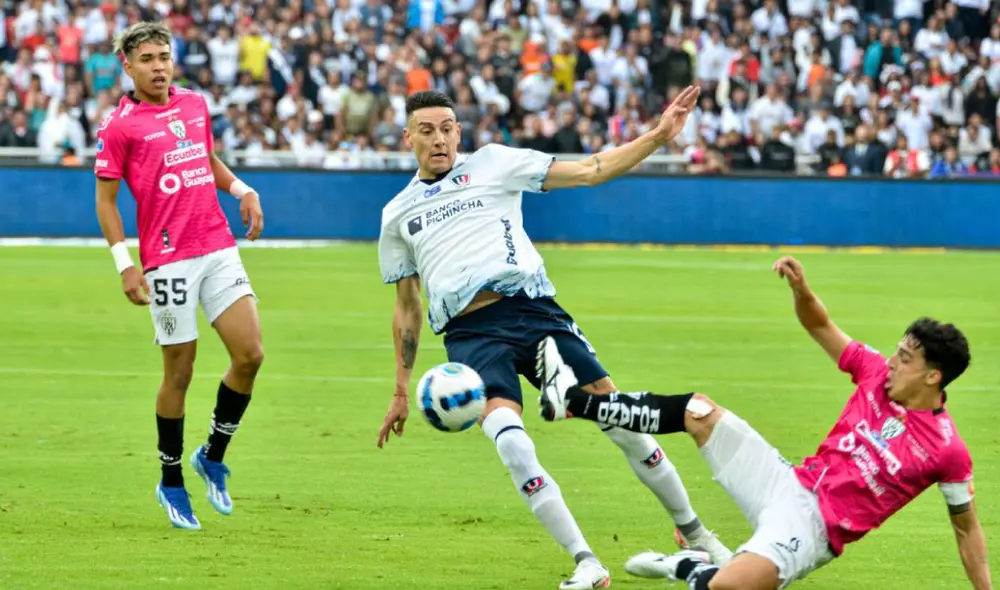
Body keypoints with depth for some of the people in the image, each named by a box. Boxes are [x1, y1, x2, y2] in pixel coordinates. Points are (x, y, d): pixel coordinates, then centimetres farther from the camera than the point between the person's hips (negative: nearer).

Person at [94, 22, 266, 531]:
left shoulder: (195, 105, 12)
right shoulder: (120, 125, -4)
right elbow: (105, 199, -2)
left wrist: (242, 190, 9)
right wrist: (124, 265, -9)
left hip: (218, 249, 5)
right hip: (168, 260, -5)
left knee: (250, 354, -6)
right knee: (179, 373, 0)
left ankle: (213, 456, 16)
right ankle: (172, 484, 17)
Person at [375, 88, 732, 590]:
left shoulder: (491, 163, 12)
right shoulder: (398, 214, 19)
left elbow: (588, 171, 7)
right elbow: (406, 308, 25)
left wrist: (657, 137, -4)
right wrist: (401, 392, 23)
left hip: (531, 308, 0)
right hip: (470, 334, 0)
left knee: (620, 420, -6)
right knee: (510, 442, -26)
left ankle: (694, 534, 13)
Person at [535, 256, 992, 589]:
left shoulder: (946, 450, -15)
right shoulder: (877, 373, 0)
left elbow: (967, 528, -4)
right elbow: (820, 326, 10)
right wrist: (800, 289, -11)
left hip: (812, 526, -6)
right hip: (790, 484, 7)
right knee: (699, 411, 1)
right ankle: (572, 400, 10)